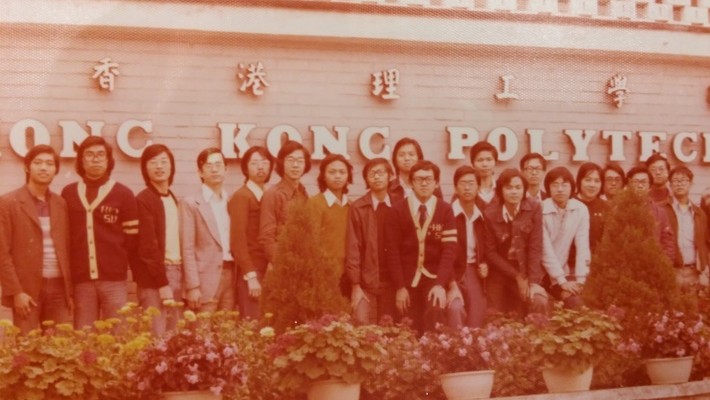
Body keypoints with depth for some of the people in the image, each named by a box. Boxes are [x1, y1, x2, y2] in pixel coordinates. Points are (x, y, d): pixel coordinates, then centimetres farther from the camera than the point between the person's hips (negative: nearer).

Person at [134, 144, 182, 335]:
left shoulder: (173, 199, 15)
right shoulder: (143, 200, -8)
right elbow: (148, 246, -13)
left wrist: (181, 278, 6)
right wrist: (163, 283, -16)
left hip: (176, 273, 7)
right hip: (154, 278, -7)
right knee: (156, 335, -9)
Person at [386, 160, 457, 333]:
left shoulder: (445, 210, 1)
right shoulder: (398, 210, 0)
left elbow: (449, 250, -7)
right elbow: (393, 251, -2)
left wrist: (440, 284, -18)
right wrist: (400, 287, -8)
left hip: (434, 278, 0)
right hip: (407, 279, 0)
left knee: (434, 327, -19)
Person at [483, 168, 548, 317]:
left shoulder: (534, 208, -10)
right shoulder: (490, 214, -9)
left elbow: (535, 248, -13)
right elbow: (490, 252, -7)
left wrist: (533, 281, -21)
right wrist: (516, 276, -12)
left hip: (526, 271, -1)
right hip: (499, 273, 1)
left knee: (539, 301, -27)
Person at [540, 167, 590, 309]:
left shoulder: (581, 209, -6)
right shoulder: (541, 210, -16)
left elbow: (583, 246, -8)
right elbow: (546, 250, -16)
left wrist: (580, 280, -15)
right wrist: (562, 281, -16)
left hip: (564, 271, 3)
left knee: (575, 303, -13)